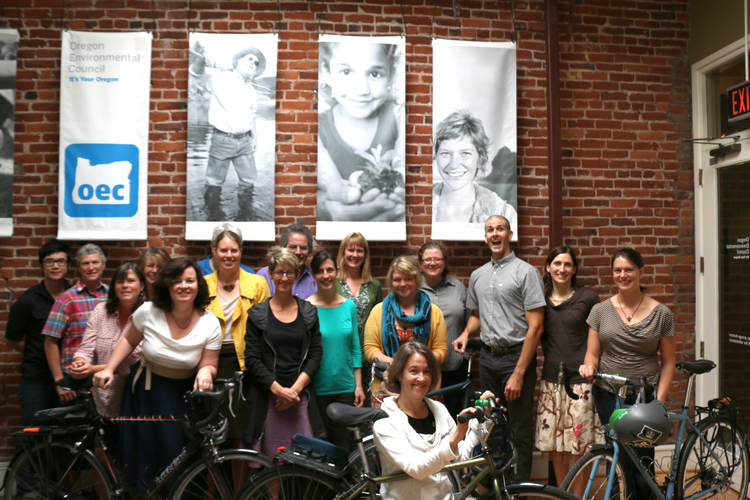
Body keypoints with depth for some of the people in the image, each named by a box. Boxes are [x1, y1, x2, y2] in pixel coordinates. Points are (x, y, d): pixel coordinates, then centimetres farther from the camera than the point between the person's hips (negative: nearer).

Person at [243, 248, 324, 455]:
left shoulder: (309, 312, 10)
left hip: (300, 397, 1)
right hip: (266, 396, -1)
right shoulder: (258, 314, 5)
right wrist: (279, 389, -9)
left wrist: (295, 389, -6)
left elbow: (315, 355, 5)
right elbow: (251, 358, 0)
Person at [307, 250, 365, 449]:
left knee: (343, 444, 11)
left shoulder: (349, 306, 3)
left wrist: (359, 385, 4)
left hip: (346, 387, 3)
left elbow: (355, 348, 6)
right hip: (317, 389, -3)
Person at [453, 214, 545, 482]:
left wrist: (519, 373, -15)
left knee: (520, 430, 1)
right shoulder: (477, 275, 12)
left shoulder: (525, 272, -7)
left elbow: (535, 327, -11)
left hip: (517, 357, -5)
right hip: (487, 357, 5)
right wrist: (465, 334, 1)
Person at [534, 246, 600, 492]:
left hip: (580, 381, -3)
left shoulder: (588, 298, -1)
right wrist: (553, 357, 8)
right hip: (551, 379, 3)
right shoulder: (541, 299, 7)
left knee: (578, 447, -1)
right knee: (554, 444, 9)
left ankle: (579, 496, 16)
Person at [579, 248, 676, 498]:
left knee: (642, 463, -4)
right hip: (608, 395, 1)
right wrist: (589, 366, -17)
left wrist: (659, 401, -4)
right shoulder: (600, 310, 4)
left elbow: (668, 363, 5)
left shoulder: (661, 313, 2)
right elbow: (592, 354, 6)